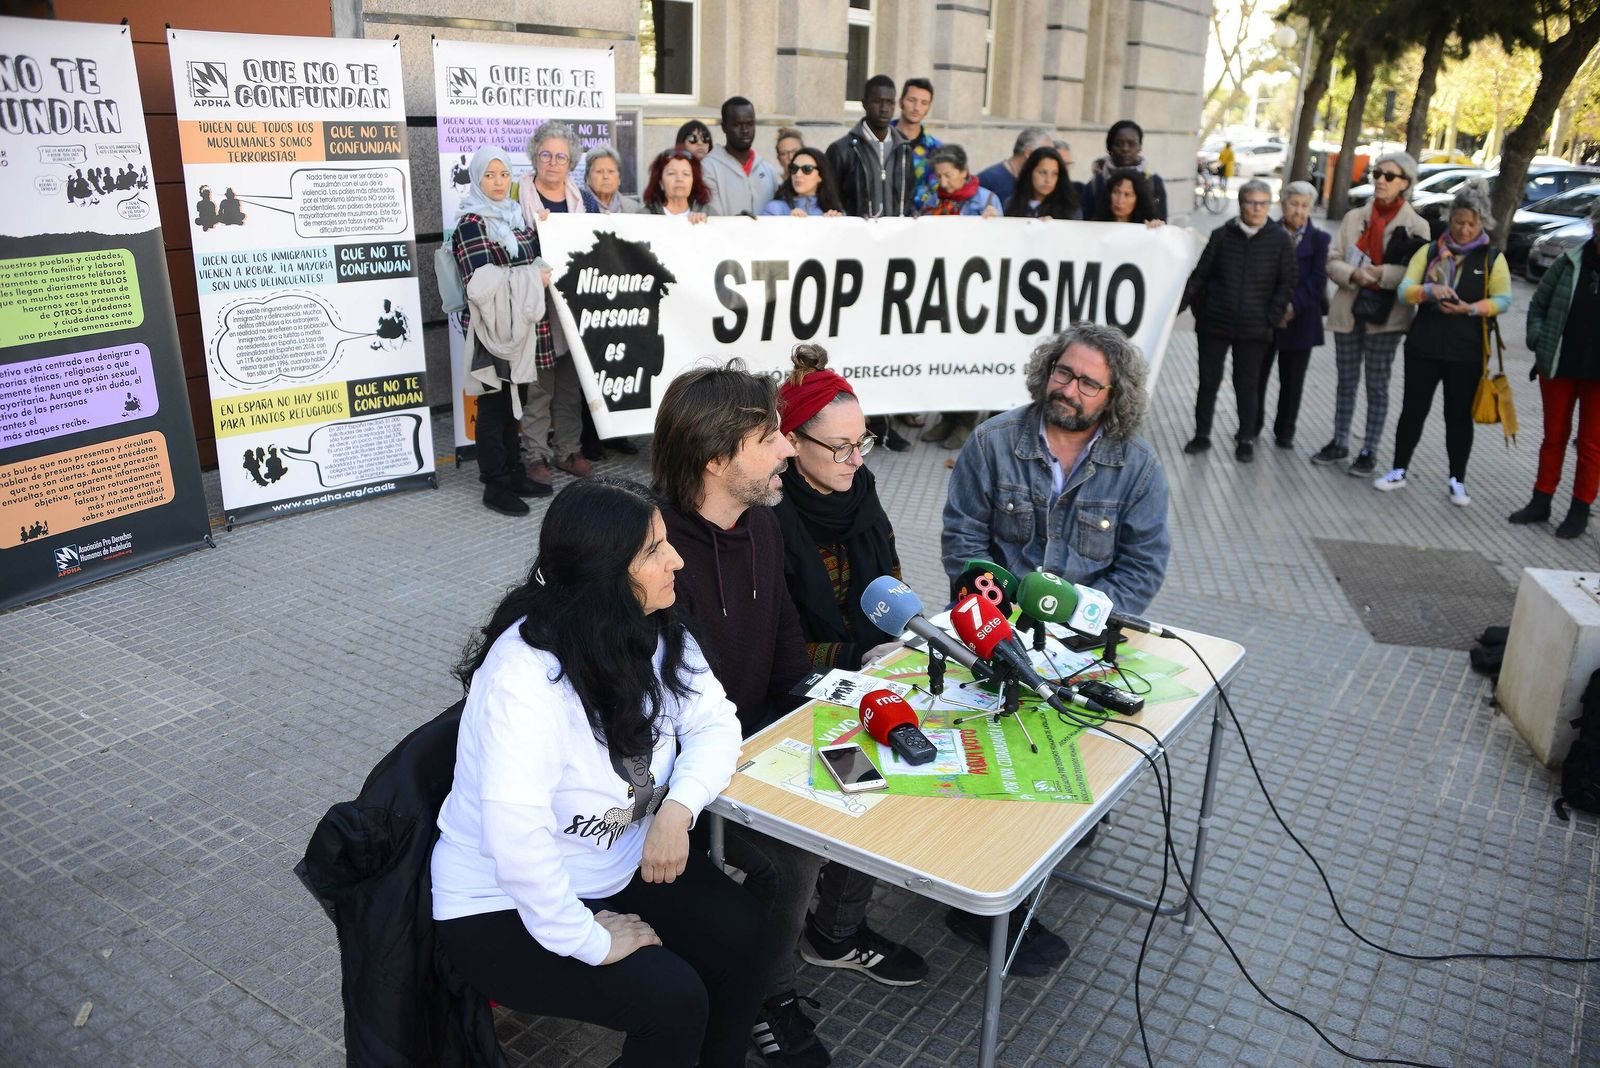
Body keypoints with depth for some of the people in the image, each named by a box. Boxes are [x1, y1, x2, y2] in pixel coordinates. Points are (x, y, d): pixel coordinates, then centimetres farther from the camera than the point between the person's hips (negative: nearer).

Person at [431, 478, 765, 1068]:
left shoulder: (657, 633, -6)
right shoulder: (527, 675, -31)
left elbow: (713, 723, -5)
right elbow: (515, 835, -37)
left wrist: (679, 807, -23)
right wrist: (589, 942, -27)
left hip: (619, 868, 7)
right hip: (503, 906, -6)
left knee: (738, 931, -14)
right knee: (673, 1001, -21)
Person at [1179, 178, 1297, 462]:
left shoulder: (1280, 239, -2)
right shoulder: (1223, 235, 1)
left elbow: (1286, 284, 2)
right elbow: (1199, 275, 4)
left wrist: (1272, 317, -5)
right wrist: (1181, 305, -4)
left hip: (1254, 329, -1)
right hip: (1214, 323, 1)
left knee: (1246, 385, 7)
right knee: (1208, 381, 8)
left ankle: (1246, 439, 20)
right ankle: (1202, 435, 22)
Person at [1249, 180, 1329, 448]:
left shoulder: (1319, 239, 2)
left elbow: (1318, 280, -5)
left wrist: (1293, 306, -16)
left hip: (1299, 320, 0)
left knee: (1292, 381, 8)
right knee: (1256, 375, 5)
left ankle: (1284, 432, 19)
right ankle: (1252, 426, 20)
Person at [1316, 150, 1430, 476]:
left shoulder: (1417, 225, -2)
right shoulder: (1354, 217, 8)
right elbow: (1333, 261, 2)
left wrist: (1383, 273, -22)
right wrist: (1354, 274, -17)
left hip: (1385, 314, -3)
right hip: (1348, 310, 3)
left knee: (1377, 385, 3)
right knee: (1346, 381, 12)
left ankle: (1369, 452, 11)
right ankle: (1340, 442, 25)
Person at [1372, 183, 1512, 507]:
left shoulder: (1492, 258, 1)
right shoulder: (1430, 251, 4)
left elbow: (1503, 299, -3)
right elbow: (1404, 290, -5)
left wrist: (1471, 308, -21)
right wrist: (1429, 290, -25)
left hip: (1467, 352, -1)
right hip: (1423, 346, 1)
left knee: (1459, 416, 7)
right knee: (1413, 410, 6)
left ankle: (1457, 480, 17)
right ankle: (1398, 471, 18)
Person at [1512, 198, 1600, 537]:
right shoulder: (1569, 262, -1)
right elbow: (1538, 305, 8)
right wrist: (1538, 343, -2)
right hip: (1558, 367, 2)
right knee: (1554, 436, 14)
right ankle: (1541, 500, 25)